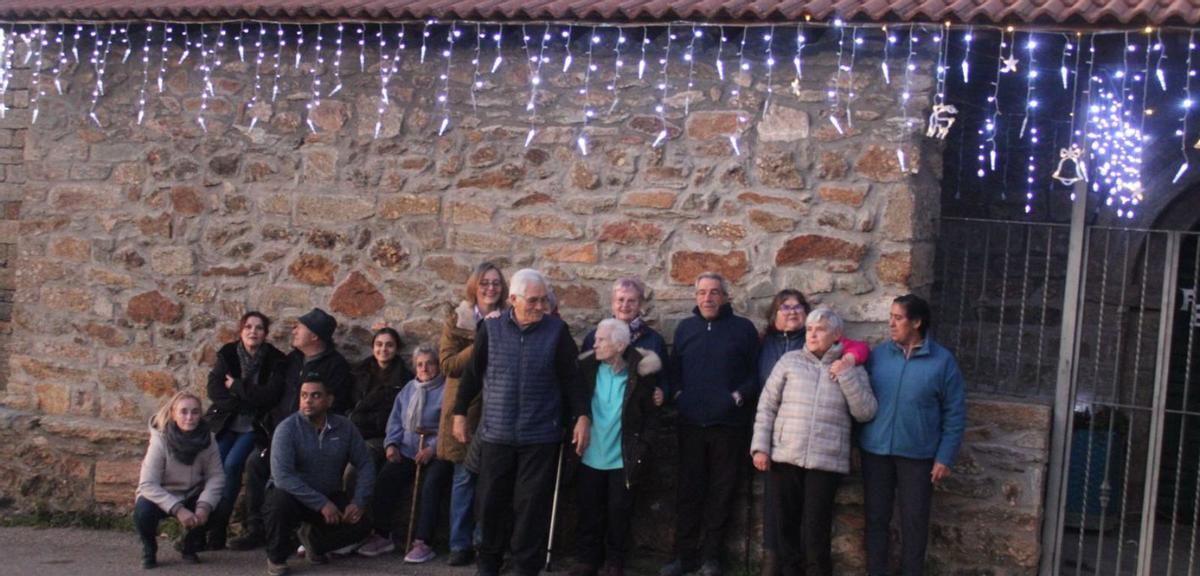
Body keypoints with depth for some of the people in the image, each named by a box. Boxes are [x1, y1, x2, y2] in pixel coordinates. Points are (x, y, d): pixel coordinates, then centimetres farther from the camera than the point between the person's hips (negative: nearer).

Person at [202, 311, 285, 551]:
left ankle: (217, 530, -16)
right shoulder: (227, 355, 6)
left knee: (232, 464, -22)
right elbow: (214, 390, -3)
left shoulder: (274, 360, -2)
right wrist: (245, 401, -15)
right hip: (226, 423, 3)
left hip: (254, 427, -2)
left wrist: (236, 387, -9)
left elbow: (270, 395, -13)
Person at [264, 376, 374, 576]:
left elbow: (365, 464, -1)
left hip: (329, 496, 3)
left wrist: (358, 503, -16)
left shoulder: (344, 427, -4)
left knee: (360, 526, -19)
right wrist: (322, 504, -29)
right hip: (292, 494, -3)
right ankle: (276, 557, -7)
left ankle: (314, 539, 14)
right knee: (280, 502, -37)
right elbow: (283, 476, -27)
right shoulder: (287, 428, -17)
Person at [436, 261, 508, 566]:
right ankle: (461, 545, 11)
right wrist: (481, 342, -17)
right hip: (465, 407, -1)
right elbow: (448, 364, -9)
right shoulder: (457, 319, 0)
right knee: (465, 476, 3)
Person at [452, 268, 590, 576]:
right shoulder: (490, 328, 1)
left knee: (532, 505, 1)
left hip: (541, 435, -1)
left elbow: (571, 377, 2)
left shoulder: (557, 330, -1)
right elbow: (473, 373, 9)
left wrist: (582, 416, -6)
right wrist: (460, 412, 11)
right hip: (496, 433, 1)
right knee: (492, 502, 8)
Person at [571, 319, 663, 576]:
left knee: (619, 513, 9)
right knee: (589, 512, 11)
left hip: (622, 459, -2)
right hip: (589, 456, 2)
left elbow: (651, 415, -4)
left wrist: (643, 448, -8)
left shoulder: (640, 374, -10)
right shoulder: (587, 367, -5)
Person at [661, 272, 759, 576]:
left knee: (721, 492, 3)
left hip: (729, 423, -2)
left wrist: (740, 396, -13)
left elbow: (756, 372, 1)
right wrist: (677, 394, 1)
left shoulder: (744, 328, 3)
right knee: (689, 491, 5)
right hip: (691, 423, 2)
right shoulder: (684, 328, 12)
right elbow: (675, 369, 17)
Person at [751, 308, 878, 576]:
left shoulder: (851, 369, 7)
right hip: (784, 457, 2)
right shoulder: (789, 361, 6)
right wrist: (760, 446, -1)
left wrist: (846, 376, -10)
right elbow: (767, 405, 6)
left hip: (826, 461, -1)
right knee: (785, 524, 8)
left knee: (815, 529, -2)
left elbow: (865, 412, -2)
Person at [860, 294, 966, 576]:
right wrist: (859, 440, -5)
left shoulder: (942, 360, -4)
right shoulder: (877, 355, 3)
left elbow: (954, 413, -3)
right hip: (876, 451, 2)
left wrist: (945, 457, -6)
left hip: (917, 455, -2)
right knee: (876, 516, 9)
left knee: (914, 519, 6)